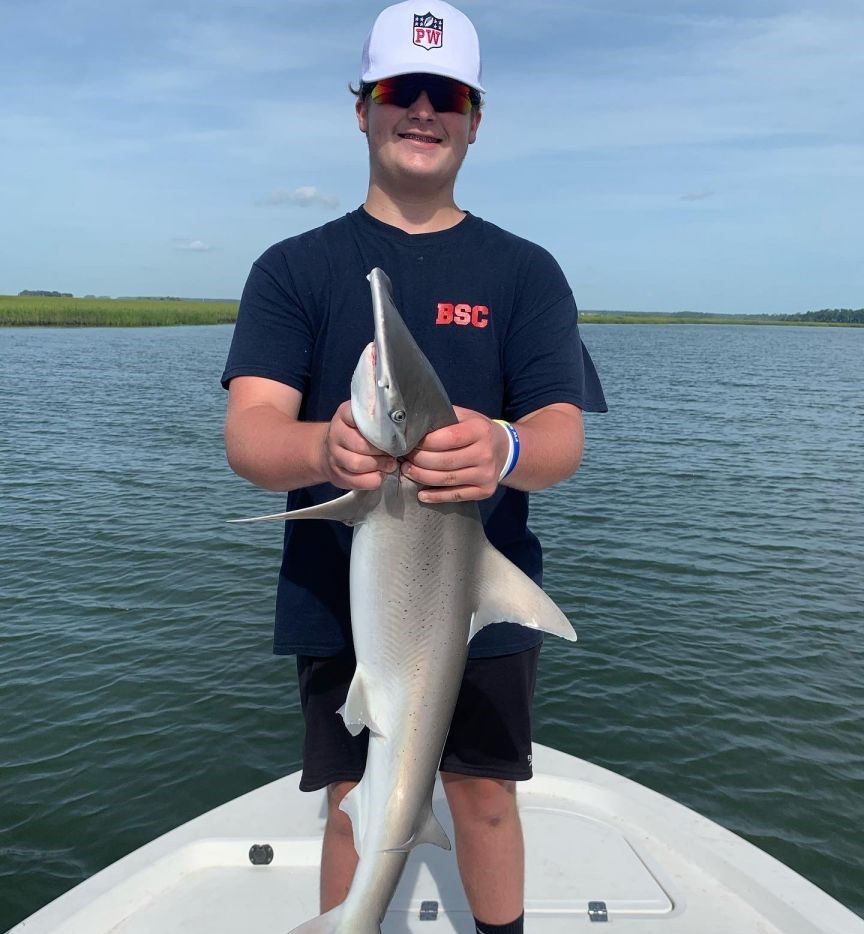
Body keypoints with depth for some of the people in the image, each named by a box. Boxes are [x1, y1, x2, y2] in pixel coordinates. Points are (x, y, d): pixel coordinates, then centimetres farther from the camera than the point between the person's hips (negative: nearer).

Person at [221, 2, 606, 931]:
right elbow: (247, 434, -13)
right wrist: (325, 450, -36)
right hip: (337, 602, 0)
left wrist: (503, 452, -35)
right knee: (355, 806, 10)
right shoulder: (295, 267, 0)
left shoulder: (524, 271, 1)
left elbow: (564, 435, -11)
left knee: (485, 793, 15)